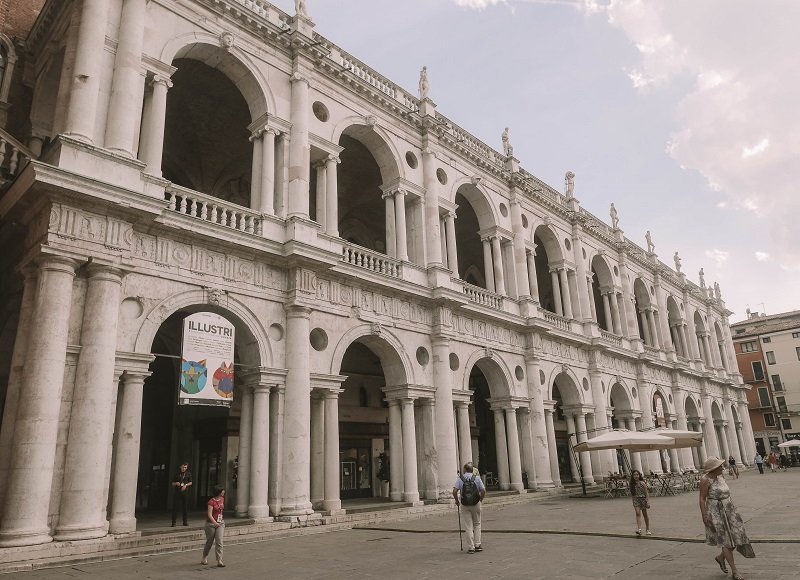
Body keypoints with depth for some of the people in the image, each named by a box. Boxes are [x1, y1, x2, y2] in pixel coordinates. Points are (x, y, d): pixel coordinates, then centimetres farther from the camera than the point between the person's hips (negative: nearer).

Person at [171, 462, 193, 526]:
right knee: (175, 507, -5)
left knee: (184, 507, 4)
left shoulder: (188, 474, 6)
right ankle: (174, 522, -2)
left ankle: (185, 521, 13)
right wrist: (176, 483, -13)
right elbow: (172, 483, 8)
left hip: (185, 492, 1)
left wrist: (186, 485, -7)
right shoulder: (177, 474, 4)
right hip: (177, 492, -1)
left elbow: (190, 482, 11)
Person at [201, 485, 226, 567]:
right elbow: (209, 514, -21)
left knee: (219, 542, -7)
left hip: (220, 523, 4)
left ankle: (219, 561, -7)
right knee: (209, 542, 10)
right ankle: (204, 558, 33)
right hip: (211, 523, -4)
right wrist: (215, 523, -29)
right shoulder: (211, 501, -16)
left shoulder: (222, 499, 4)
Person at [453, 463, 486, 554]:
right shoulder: (477, 478, -1)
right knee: (477, 524, 16)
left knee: (469, 526, 6)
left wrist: (457, 501, 3)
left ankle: (471, 548, 5)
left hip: (465, 504, 0)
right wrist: (481, 499, 10)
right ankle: (477, 545, 11)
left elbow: (454, 491, -12)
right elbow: (483, 490, -7)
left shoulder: (460, 478, -2)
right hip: (476, 504, 0)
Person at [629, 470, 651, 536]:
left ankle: (647, 530, 25)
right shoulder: (632, 484, 2)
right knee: (638, 513, -15)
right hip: (635, 500, 1)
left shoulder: (642, 483, -7)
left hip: (642, 498, -1)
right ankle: (639, 529, -25)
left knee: (645, 514, 10)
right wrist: (633, 500, 11)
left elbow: (646, 493, -7)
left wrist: (648, 502, -12)